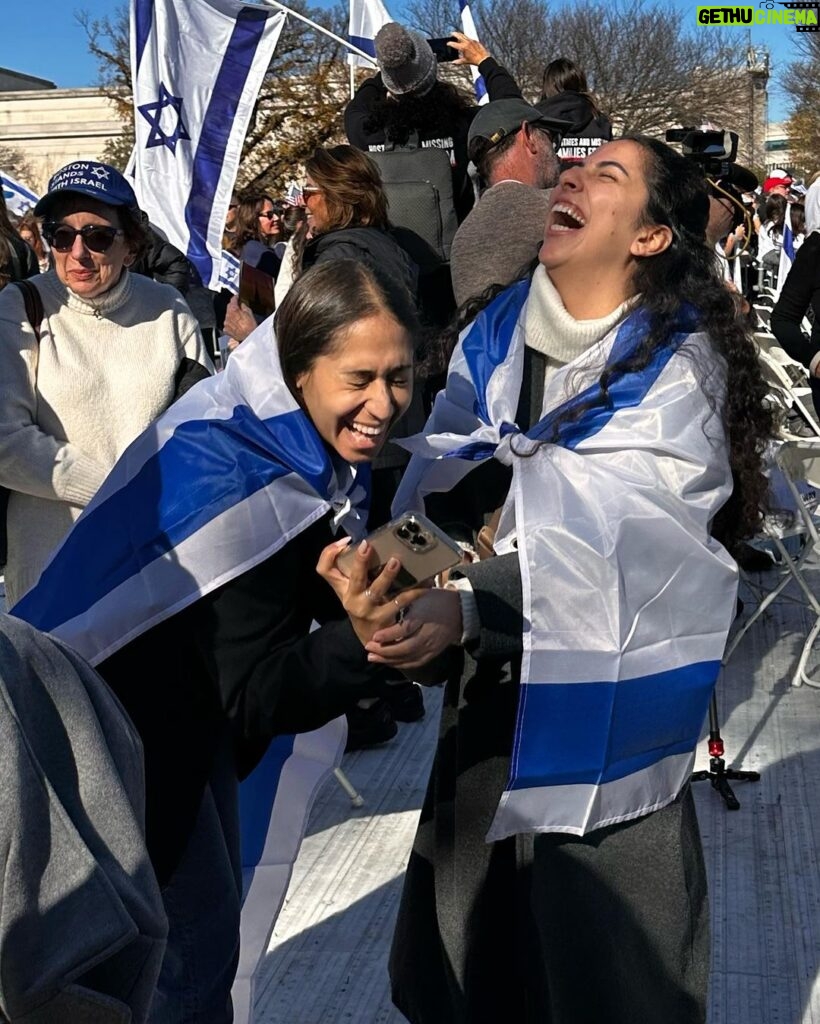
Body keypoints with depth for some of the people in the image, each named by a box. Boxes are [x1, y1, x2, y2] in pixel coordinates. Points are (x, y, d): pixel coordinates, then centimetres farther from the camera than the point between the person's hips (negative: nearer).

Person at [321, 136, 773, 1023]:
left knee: (598, 947, 8)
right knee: (475, 927, 17)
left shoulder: (679, 364, -11)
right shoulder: (496, 332, 4)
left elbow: (610, 538, -24)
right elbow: (440, 477, -6)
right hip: (489, 679, 5)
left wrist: (465, 606, -36)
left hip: (599, 686, -4)